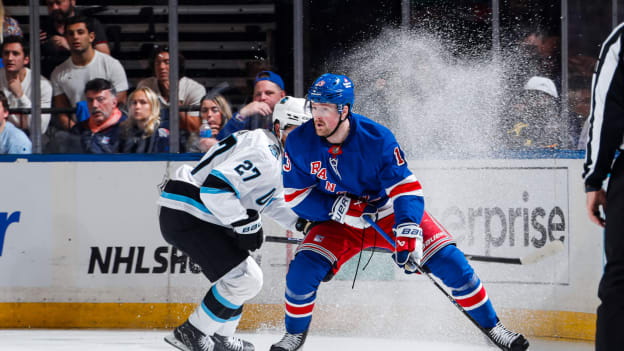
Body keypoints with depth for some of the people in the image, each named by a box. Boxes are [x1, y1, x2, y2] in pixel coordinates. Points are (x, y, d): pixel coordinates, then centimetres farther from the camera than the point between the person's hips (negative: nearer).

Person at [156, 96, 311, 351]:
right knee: (244, 279, -14)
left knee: (247, 276, 22)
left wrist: (298, 221, 16)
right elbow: (215, 187, -27)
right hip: (186, 217, -11)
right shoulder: (263, 152, -18)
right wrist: (245, 226, -23)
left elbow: (269, 201, 30)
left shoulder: (276, 156, 17)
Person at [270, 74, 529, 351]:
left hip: (390, 214, -2)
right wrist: (336, 207, -27)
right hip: (339, 223, 2)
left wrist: (407, 235, -41)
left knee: (450, 262, -14)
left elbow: (406, 188, -27)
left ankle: (492, 327, 1)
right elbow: (294, 196, -11)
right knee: (302, 270, -20)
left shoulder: (377, 138, -26)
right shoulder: (299, 143, -18)